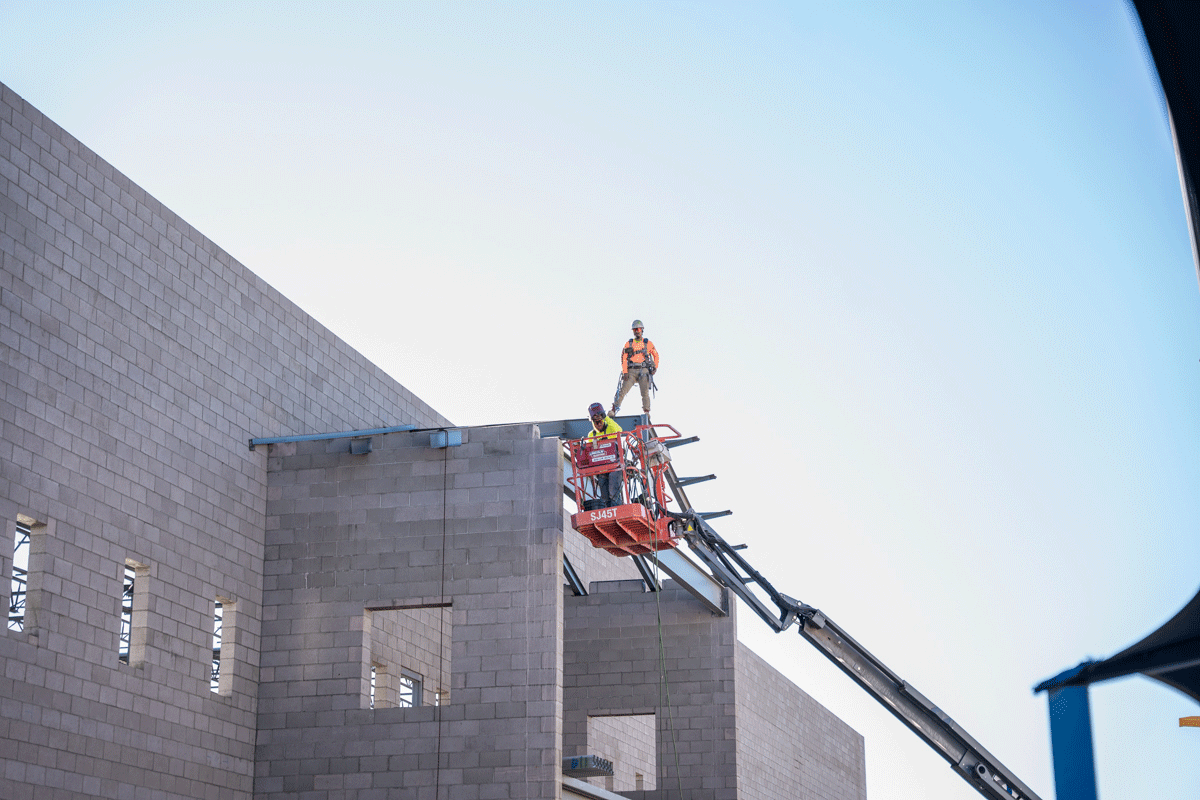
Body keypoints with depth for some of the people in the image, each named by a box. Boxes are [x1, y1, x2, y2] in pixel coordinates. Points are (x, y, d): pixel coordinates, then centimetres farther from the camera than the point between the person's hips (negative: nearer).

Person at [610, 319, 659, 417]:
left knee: (645, 392, -12)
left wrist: (655, 367, 7)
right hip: (631, 371, 0)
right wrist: (625, 372, -7)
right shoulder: (628, 344, 11)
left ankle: (646, 412, -11)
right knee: (623, 390, -11)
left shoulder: (648, 343, 11)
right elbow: (623, 358, 4)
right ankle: (613, 410, -14)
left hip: (643, 371, 0)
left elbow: (656, 355, 21)